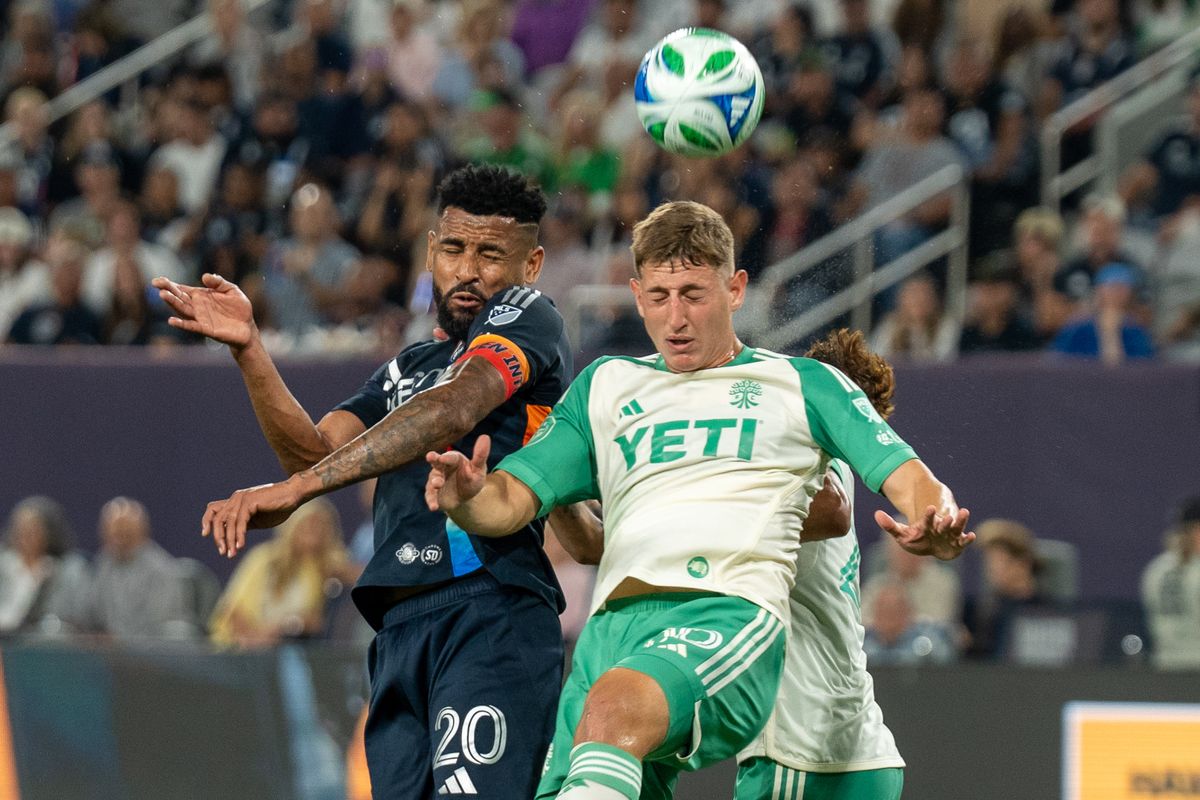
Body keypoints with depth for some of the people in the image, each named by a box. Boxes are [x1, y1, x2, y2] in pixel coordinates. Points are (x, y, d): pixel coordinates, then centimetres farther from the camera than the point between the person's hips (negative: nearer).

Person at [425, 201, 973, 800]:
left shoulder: (802, 385, 19)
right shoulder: (606, 386, 27)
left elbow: (909, 480, 12)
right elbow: (511, 502, 20)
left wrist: (934, 526, -14)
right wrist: (465, 498, -6)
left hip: (731, 611, -5)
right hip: (613, 626, 5)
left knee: (614, 705, -36)